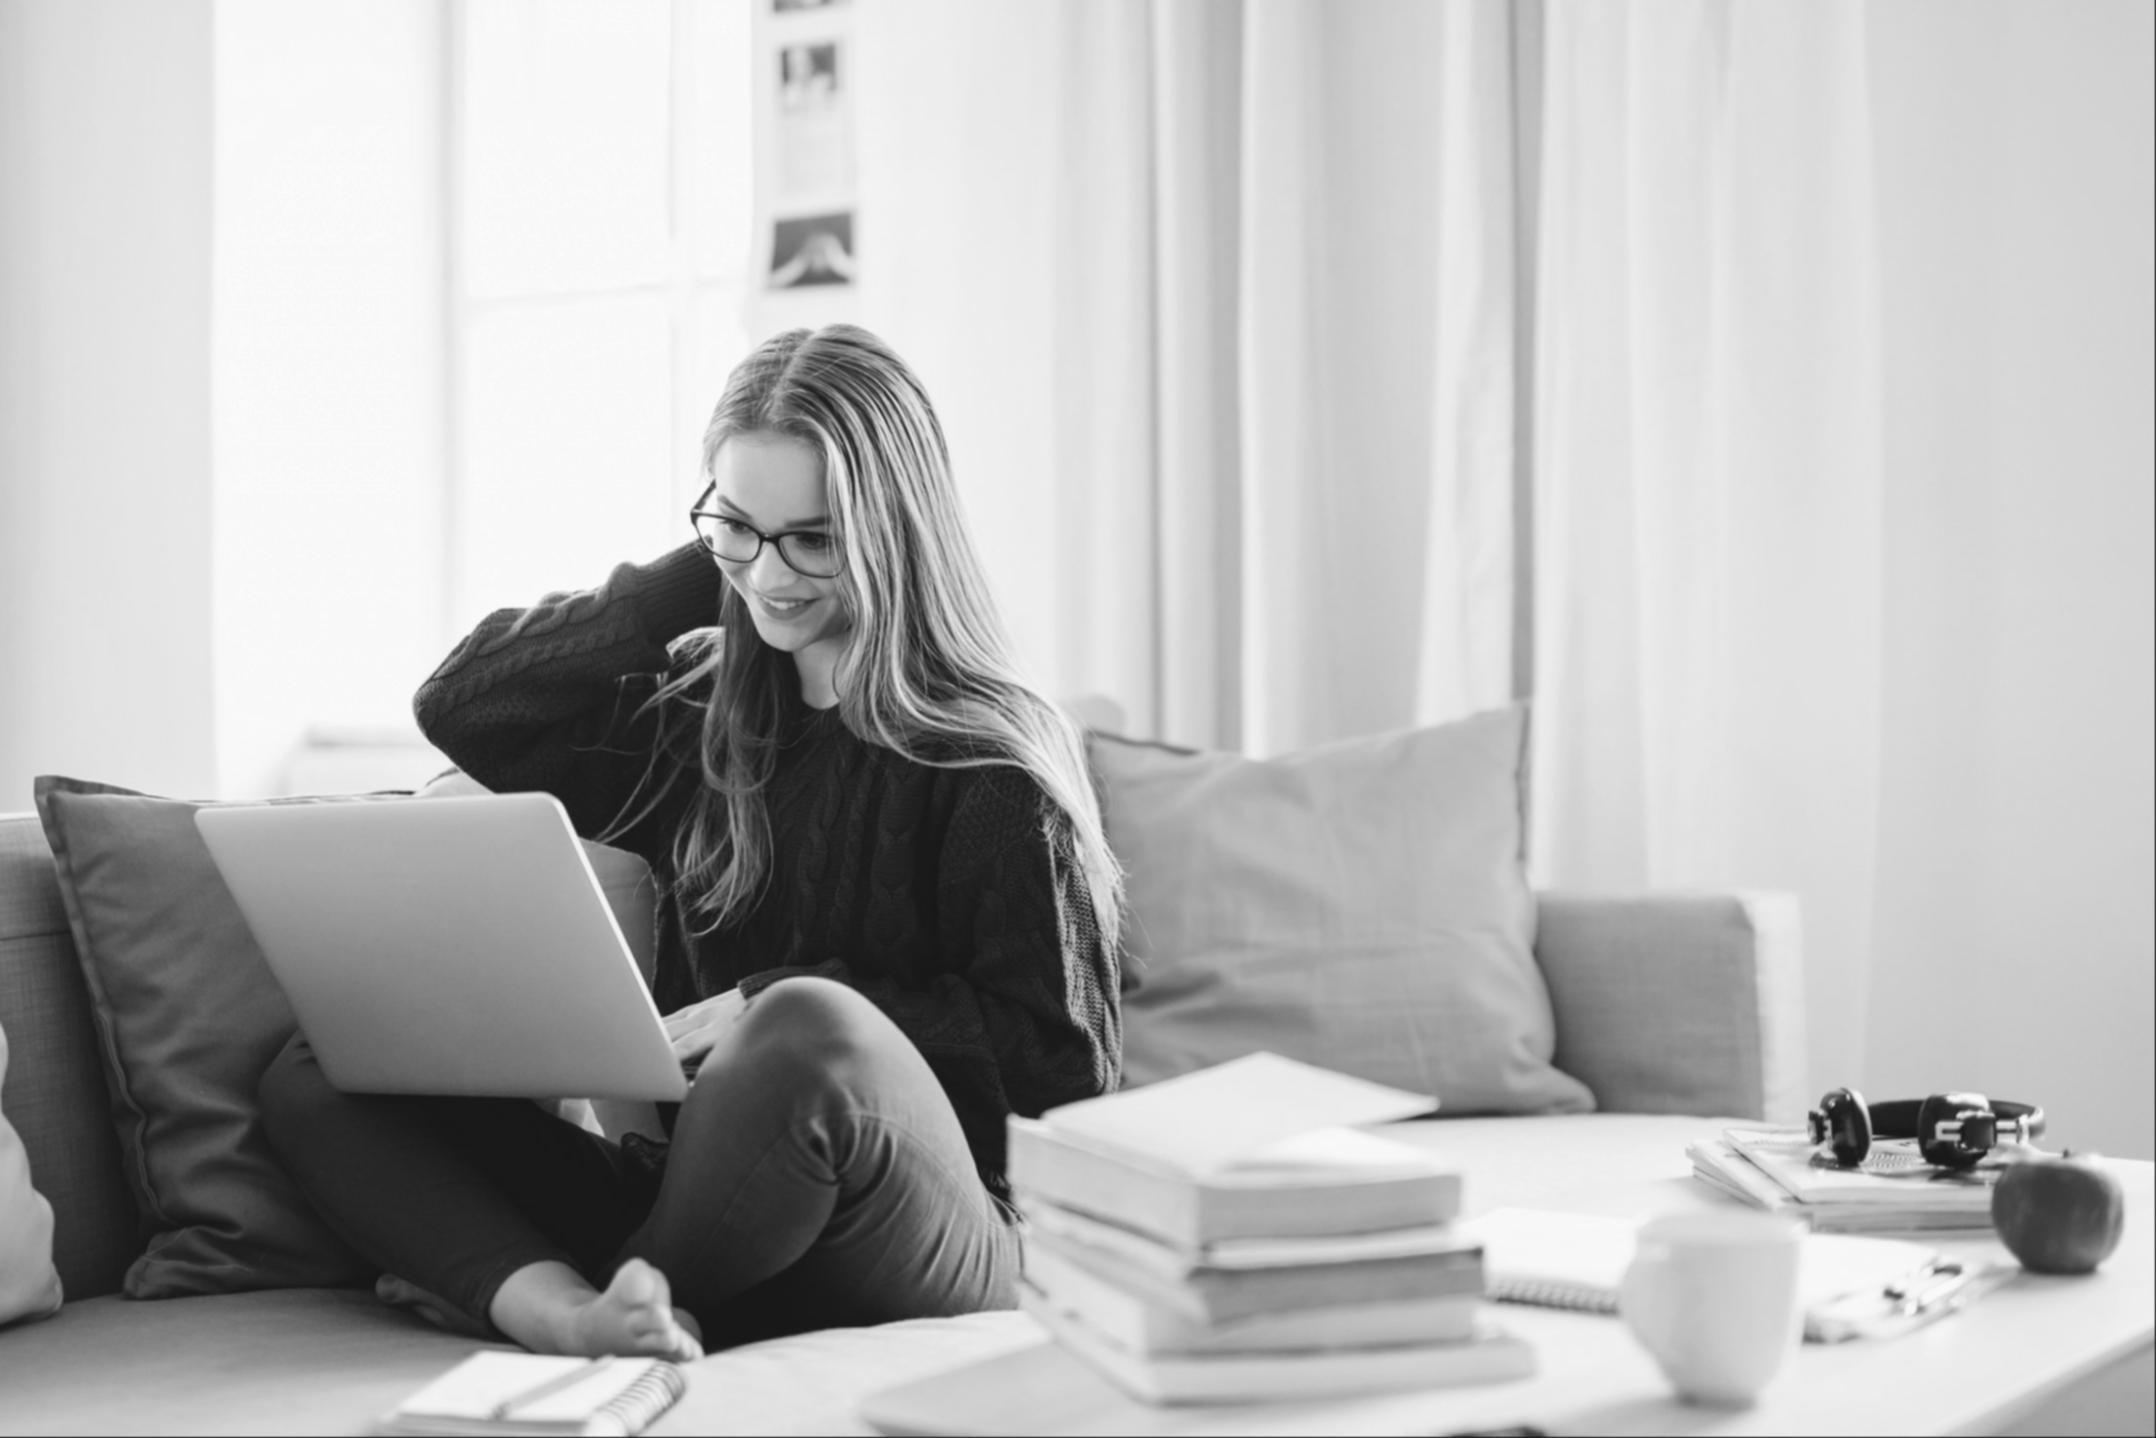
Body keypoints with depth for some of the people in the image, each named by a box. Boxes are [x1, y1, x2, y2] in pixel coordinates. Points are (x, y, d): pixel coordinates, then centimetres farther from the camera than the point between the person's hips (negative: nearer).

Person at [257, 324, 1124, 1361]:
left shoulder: (990, 755, -3)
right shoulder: (697, 721, 15)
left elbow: (1065, 1055, -8)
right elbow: (464, 705, 13)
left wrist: (779, 1007, -15)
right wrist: (705, 570, 8)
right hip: (687, 1207, 6)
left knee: (811, 1029, -38)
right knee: (313, 1078, -2)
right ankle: (571, 1312, -30)